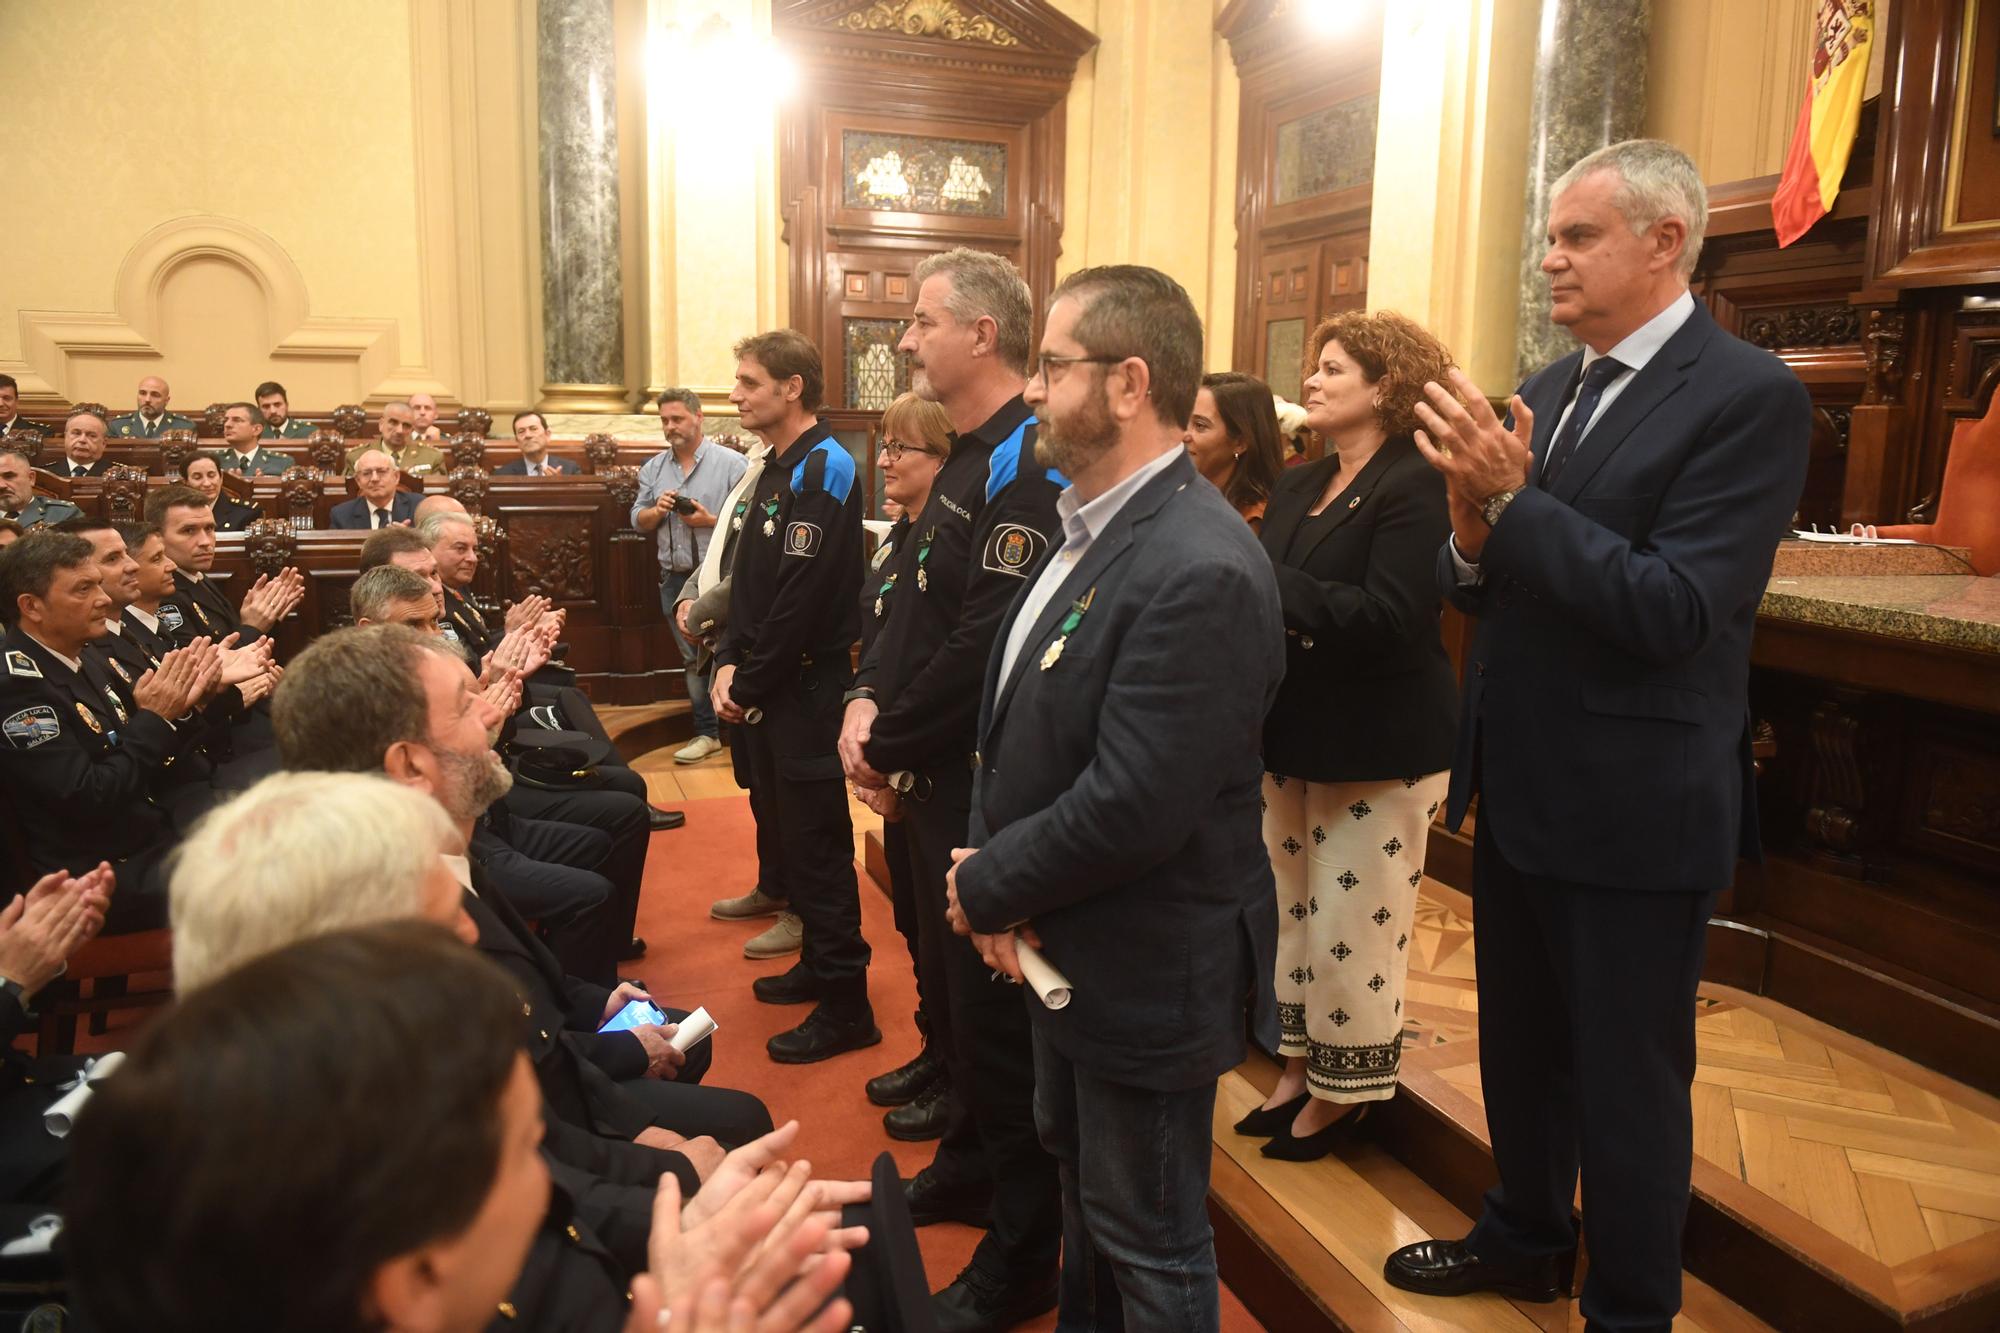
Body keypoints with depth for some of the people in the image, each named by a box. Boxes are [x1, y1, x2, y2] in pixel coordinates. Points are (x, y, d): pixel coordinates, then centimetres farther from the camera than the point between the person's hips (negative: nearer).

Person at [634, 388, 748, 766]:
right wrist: (657, 511, -6)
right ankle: (706, 732, 21)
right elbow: (638, 520, 14)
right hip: (676, 578, 6)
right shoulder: (654, 469, 13)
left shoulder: (732, 463, -4)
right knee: (693, 658, 12)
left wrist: (711, 521, -19)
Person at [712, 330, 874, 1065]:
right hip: (772, 686, 9)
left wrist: (748, 686, -15)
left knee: (818, 841, -3)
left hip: (808, 687, -9)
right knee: (791, 829, 17)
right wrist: (730, 662, 3)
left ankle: (845, 1004, 6)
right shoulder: (777, 470, 13)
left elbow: (799, 601, -22)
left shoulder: (823, 471, -16)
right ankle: (819, 964, 32)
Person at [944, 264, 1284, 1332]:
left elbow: (1133, 806, -30)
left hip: (1148, 971, -9)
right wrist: (990, 867, -8)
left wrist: (989, 889, -15)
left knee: (1148, 1244, 12)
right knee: (1080, 1169, 29)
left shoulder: (1200, 571, -28)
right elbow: (1018, 719, 7)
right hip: (1061, 948, 9)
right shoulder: (1089, 528, 4)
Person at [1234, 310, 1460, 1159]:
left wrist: (1267, 586, -25)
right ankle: (1300, 1068, 31)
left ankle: (1344, 1089, 21)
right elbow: (1274, 597, 6)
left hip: (1380, 747, -8)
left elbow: (1387, 617, -25)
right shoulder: (1298, 488, 11)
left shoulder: (1415, 487, -13)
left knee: (1352, 928, 3)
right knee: (1290, 911, 15)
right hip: (1295, 735, 8)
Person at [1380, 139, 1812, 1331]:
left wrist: (1511, 499, -26)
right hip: (1520, 791, 7)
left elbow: (1674, 612, -24)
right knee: (1520, 1047, 23)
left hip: (1635, 812, -7)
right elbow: (1487, 590, 6)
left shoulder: (1749, 396, -14)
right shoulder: (1548, 388, 7)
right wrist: (1474, 535, -16)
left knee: (1627, 1082, 10)